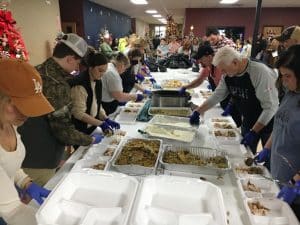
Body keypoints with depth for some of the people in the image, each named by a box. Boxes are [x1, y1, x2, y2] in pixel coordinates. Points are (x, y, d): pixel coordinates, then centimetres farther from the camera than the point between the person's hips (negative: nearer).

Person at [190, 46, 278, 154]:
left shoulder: (261, 72, -29)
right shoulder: (228, 74, -9)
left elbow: (270, 107, -27)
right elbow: (217, 95, 2)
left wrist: (253, 132, -28)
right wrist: (198, 112, -5)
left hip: (267, 123, -5)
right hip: (248, 121, 5)